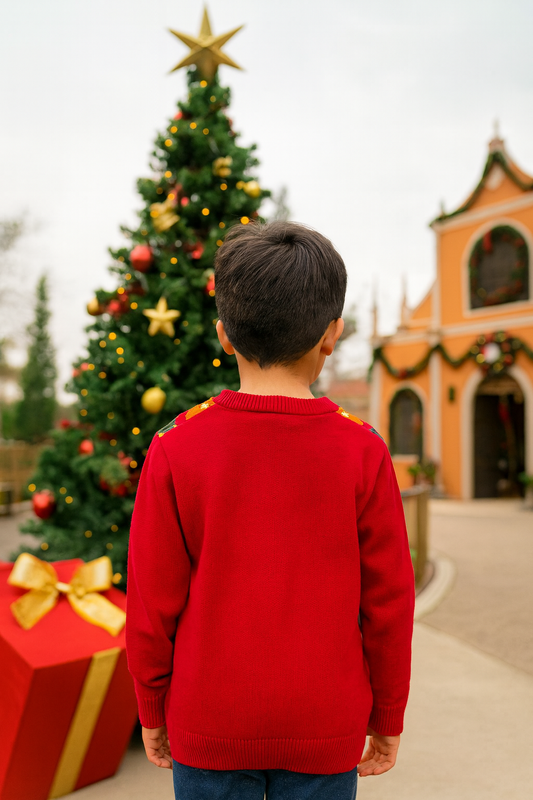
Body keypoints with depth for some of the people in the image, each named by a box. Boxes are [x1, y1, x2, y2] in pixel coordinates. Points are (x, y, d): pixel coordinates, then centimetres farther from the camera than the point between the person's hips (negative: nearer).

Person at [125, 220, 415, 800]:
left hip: (209, 729, 0)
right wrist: (387, 718, 9)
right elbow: (388, 602, -6)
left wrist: (154, 711, 9)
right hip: (326, 733, 1)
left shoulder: (175, 450, -15)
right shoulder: (363, 452, -14)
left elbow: (153, 604, -7)